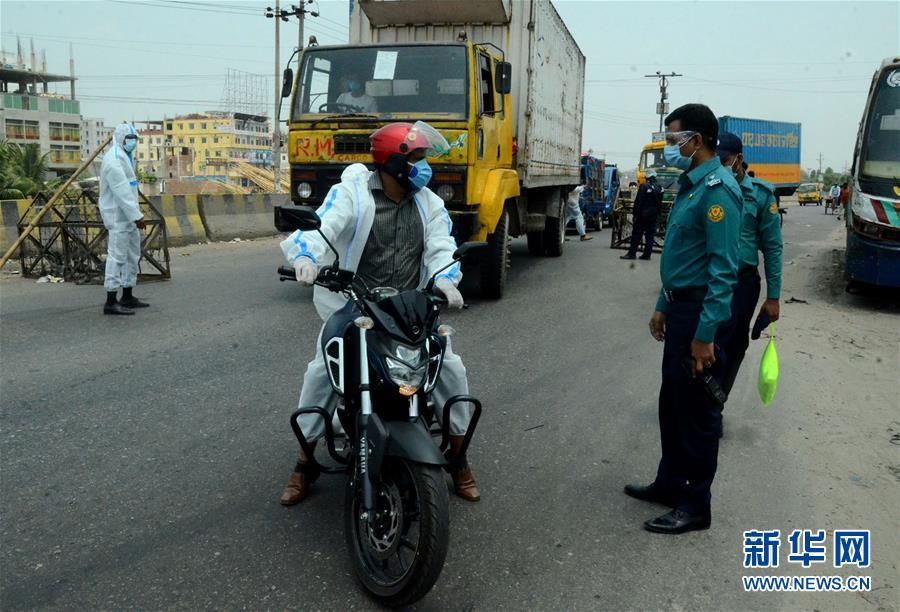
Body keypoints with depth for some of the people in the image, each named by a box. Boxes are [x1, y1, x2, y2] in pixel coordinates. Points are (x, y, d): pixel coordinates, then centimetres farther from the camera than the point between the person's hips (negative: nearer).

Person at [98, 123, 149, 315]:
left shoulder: (126, 157, 19)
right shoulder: (113, 159, -14)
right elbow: (121, 191, -22)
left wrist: (136, 214, 14)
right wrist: (137, 215, -24)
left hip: (128, 216, 11)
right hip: (118, 215, -11)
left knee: (132, 256, 15)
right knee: (117, 256, -10)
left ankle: (127, 297, 24)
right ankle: (111, 302, -7)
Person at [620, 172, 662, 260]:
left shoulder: (644, 187, -12)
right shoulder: (659, 188, 6)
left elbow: (638, 202, -13)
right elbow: (660, 203, 14)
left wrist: (634, 214, -10)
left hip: (643, 215, -5)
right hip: (654, 216, 5)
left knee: (636, 234, -1)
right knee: (650, 235, 9)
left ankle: (632, 253, -2)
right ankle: (647, 254, 9)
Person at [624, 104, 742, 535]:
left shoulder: (717, 188, -18)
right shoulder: (689, 184, 14)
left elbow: (724, 268, -23)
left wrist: (705, 334, -25)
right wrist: (663, 307, 20)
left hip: (701, 311, -10)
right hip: (680, 307, 10)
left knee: (697, 410, 1)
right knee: (672, 402, 18)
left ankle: (695, 504, 15)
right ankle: (671, 482, 33)